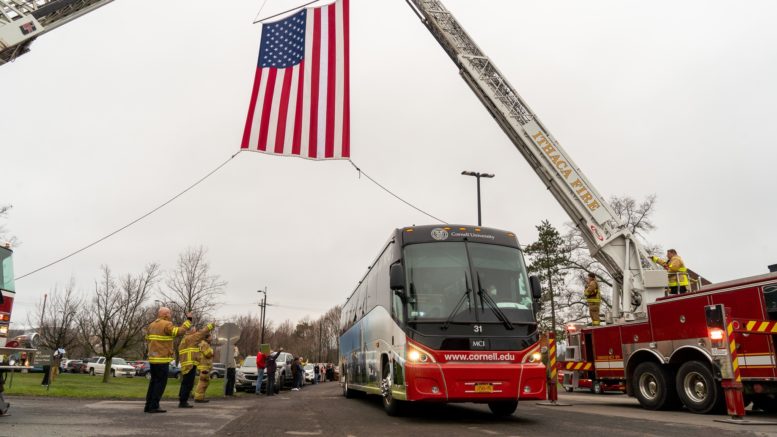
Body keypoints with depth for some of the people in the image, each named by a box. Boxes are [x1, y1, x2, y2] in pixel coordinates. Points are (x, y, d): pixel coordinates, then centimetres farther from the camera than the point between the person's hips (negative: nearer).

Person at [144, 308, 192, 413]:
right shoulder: (166, 324, -13)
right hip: (162, 359, -8)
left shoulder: (152, 325, 11)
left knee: (154, 382, 14)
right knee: (161, 383, -2)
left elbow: (147, 338, 20)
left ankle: (148, 405, 17)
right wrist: (188, 320, -14)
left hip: (153, 358, 8)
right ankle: (154, 406, -2)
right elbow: (180, 331, -21)